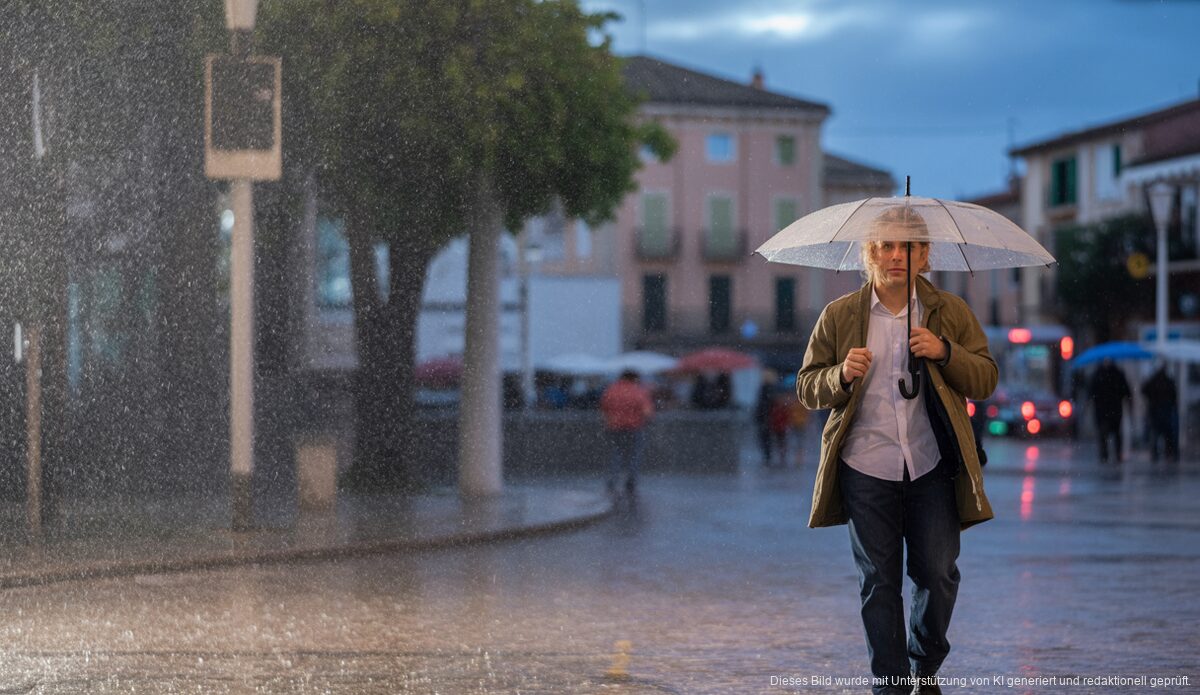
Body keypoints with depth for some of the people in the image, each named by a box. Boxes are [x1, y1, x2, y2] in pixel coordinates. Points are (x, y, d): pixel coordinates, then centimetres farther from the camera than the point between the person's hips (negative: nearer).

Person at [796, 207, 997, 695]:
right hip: (866, 470, 0)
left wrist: (944, 352, -12)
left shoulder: (951, 313, 8)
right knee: (879, 581, 2)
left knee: (939, 573, 1)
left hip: (933, 469, 0)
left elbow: (986, 380, 5)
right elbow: (807, 388, 8)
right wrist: (841, 375, -13)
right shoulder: (839, 316, 7)